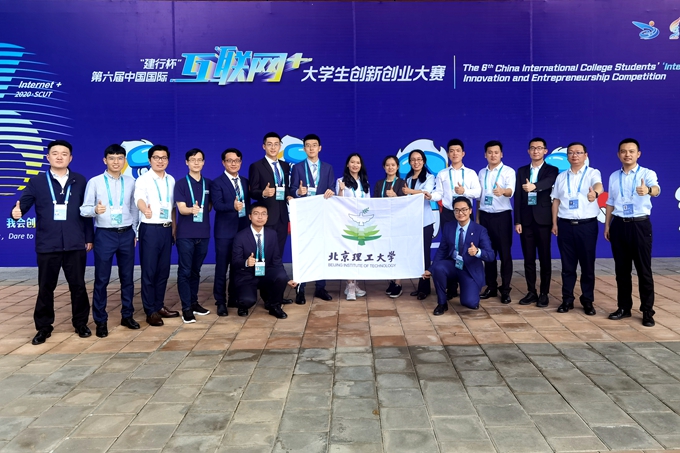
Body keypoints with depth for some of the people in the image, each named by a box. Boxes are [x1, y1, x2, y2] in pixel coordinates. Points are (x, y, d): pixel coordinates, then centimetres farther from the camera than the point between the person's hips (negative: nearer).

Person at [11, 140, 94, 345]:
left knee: (78, 285, 8)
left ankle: (81, 323, 23)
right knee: (45, 288, 8)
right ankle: (43, 327, 21)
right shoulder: (37, 181, 5)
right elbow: (24, 202, -3)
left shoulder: (80, 181, 7)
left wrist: (89, 237, 6)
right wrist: (17, 211, -27)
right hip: (47, 245, 0)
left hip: (75, 244, 0)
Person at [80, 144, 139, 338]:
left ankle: (127, 316, 23)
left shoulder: (130, 182, 7)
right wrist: (95, 210, -27)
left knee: (127, 277, 10)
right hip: (105, 235, -3)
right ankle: (101, 321, 12)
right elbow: (84, 209, -6)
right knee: (102, 279, 2)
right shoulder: (95, 182, -2)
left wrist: (135, 231, 11)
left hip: (126, 234, 3)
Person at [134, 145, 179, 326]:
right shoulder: (143, 179, -9)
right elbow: (139, 198, -29)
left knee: (164, 270, 11)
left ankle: (159, 305, 24)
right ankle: (150, 311, 8)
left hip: (167, 229, 6)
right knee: (149, 271, 0)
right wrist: (145, 210, -50)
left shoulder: (171, 180, 9)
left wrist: (174, 227, 12)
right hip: (150, 229, -5)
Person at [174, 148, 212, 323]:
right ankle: (186, 308, 3)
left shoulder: (208, 183, 9)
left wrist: (201, 210, 1)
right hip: (185, 234, -4)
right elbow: (181, 209, -13)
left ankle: (194, 303, 24)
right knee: (185, 271, -1)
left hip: (203, 233, 4)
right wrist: (192, 209, -32)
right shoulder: (180, 184, -3)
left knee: (196, 270, 13)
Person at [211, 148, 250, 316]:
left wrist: (250, 224, 11)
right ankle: (221, 302, 8)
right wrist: (232, 206, -37)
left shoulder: (245, 182, 13)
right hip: (225, 231, -5)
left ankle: (233, 299, 21)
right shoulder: (217, 182, -5)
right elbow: (217, 205, -19)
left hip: (243, 230, 5)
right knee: (221, 268, 0)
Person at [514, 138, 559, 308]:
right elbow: (518, 197, 7)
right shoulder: (521, 171, 11)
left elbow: (548, 182, -24)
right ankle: (531, 292, 15)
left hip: (543, 219, -3)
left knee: (544, 258, 2)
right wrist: (517, 221, 0)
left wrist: (533, 186, -45)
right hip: (526, 219, 3)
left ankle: (544, 293, 10)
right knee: (528, 258, 7)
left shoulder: (552, 171, 1)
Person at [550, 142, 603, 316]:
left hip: (587, 224, -2)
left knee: (587, 264, 4)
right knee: (567, 265, 7)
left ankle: (587, 301, 16)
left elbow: (598, 185, -24)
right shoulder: (561, 176, 10)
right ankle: (567, 299, 16)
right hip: (565, 224, 3)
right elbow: (556, 201, 13)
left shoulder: (593, 173, -1)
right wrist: (554, 223, 6)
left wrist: (595, 193, -48)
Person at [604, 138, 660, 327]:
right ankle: (624, 307, 20)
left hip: (640, 225, -4)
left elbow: (656, 189, -27)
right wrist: (607, 225, 10)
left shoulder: (647, 174, -5)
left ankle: (647, 311, 9)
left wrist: (648, 190, -50)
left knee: (644, 269, 0)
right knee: (621, 269, 10)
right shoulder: (614, 177, 9)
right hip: (618, 225, 4)